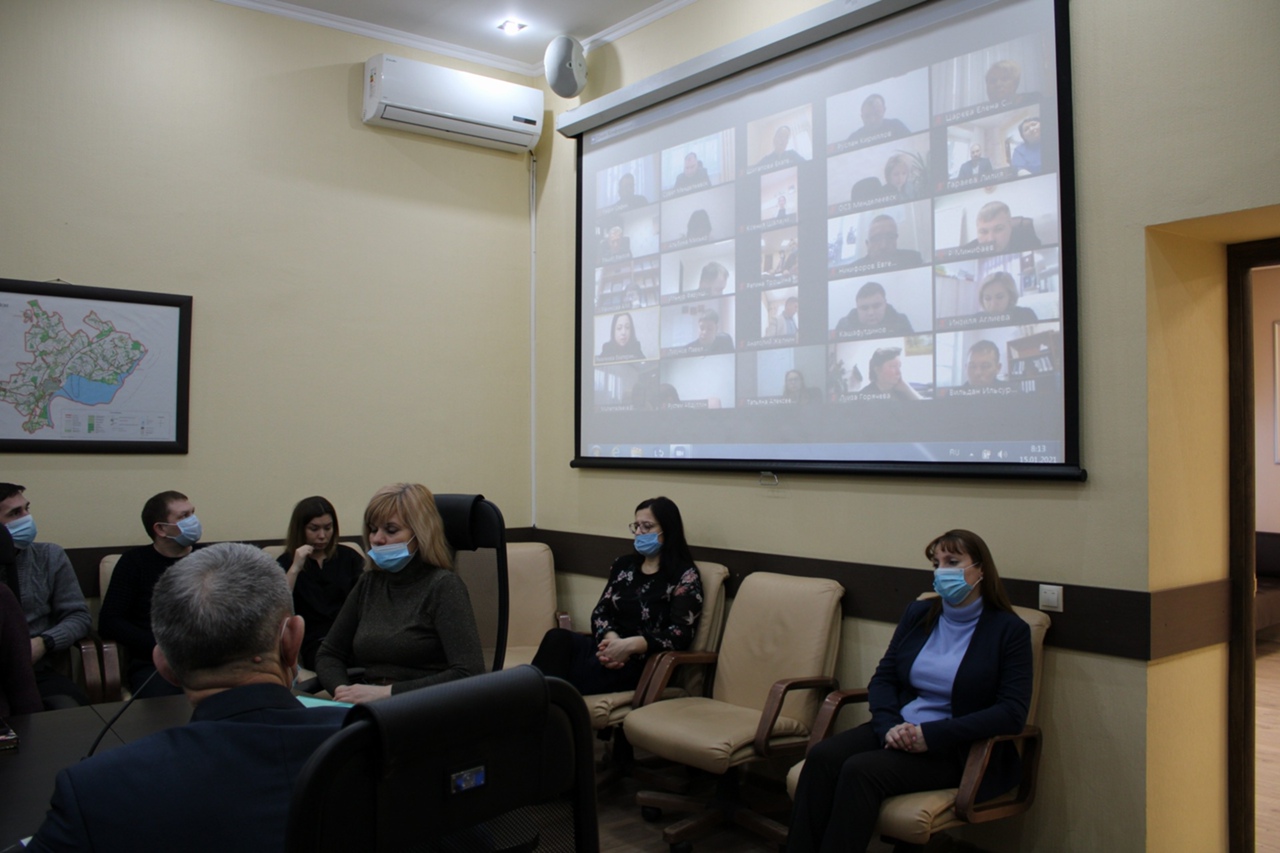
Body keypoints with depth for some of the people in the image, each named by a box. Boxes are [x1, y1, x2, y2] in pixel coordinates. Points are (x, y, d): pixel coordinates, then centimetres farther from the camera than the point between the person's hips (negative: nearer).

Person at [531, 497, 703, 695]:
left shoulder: (685, 575, -1)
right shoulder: (623, 564, 18)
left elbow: (681, 634, -12)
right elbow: (600, 612, 11)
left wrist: (629, 645, -24)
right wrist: (611, 639, -13)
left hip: (643, 661, -5)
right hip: (610, 647, 5)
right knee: (558, 638, -28)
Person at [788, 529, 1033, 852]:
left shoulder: (1010, 630, -3)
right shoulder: (918, 614, 12)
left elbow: (1012, 713, -12)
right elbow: (883, 678, 11)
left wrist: (930, 735, -19)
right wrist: (890, 726, -12)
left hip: (960, 750, -5)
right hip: (898, 730, 5)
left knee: (863, 769, -30)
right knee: (822, 756, -24)